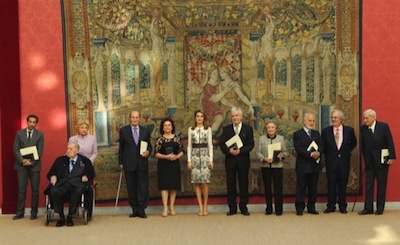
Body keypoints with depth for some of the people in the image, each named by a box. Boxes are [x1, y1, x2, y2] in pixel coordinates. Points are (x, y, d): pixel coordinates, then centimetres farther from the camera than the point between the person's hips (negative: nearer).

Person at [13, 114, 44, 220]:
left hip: (34, 165, -1)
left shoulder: (40, 134, 4)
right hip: (21, 165, 1)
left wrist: (31, 162, -13)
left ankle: (34, 212, 10)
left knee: (35, 190, 2)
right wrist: (22, 160, -13)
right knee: (21, 189, 1)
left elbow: (40, 151, -3)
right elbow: (15, 149, 1)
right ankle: (20, 212, 7)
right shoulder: (19, 133, 7)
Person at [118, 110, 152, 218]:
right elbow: (121, 147, 7)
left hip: (142, 164, 1)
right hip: (129, 164, 0)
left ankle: (141, 210, 5)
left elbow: (149, 145, 14)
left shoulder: (145, 131, 9)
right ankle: (135, 210, 13)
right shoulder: (123, 130, 6)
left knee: (143, 187, -2)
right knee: (131, 188, 5)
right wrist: (121, 162, 4)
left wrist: (148, 152, -9)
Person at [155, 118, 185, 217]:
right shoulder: (160, 139, 1)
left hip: (175, 164, 2)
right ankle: (165, 208, -6)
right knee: (164, 185, -6)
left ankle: (172, 206, 14)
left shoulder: (177, 138, 6)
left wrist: (176, 156, -12)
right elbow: (156, 153, -2)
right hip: (163, 165, -2)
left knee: (174, 185, 4)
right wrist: (166, 157, -17)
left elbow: (182, 151, 7)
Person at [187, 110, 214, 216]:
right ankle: (200, 207, 7)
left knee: (205, 182, -6)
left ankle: (205, 205, 8)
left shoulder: (208, 129, 5)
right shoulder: (191, 130, 8)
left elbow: (210, 145, 4)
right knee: (196, 183, 0)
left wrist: (211, 160, -2)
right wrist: (189, 160, 2)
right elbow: (189, 145, 8)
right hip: (195, 156, 1)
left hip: (205, 155, -1)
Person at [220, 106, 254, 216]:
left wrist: (240, 151, -16)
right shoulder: (226, 129, 8)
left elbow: (251, 144, -2)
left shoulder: (248, 129, 5)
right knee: (231, 184, 3)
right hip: (230, 160, 1)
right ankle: (232, 208, 11)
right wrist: (229, 150, -16)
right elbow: (222, 144, 3)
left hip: (243, 160, -1)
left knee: (243, 184, 4)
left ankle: (243, 207, 13)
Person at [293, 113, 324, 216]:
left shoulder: (316, 133, 17)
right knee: (301, 187, -1)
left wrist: (318, 152, -14)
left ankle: (311, 207, 15)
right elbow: (298, 148, -12)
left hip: (315, 165, 5)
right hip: (303, 165, -5)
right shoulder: (297, 134, 0)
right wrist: (311, 154, -20)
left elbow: (321, 146, 7)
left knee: (313, 188, 8)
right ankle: (299, 208, 4)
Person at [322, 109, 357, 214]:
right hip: (331, 161, 0)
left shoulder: (349, 130, 1)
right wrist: (327, 154, 2)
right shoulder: (326, 131, 0)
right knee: (331, 185, 2)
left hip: (344, 161, 0)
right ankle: (331, 206, 10)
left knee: (343, 185, 6)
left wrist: (346, 152, 9)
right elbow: (323, 146, 10)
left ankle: (342, 206, 16)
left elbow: (354, 143, 16)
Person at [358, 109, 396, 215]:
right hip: (369, 161, 3)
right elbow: (363, 145, 6)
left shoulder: (383, 126, -8)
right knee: (368, 185, 1)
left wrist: (392, 157, -11)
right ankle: (368, 208, 6)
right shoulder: (363, 129, 0)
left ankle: (380, 208, 13)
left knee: (381, 186, 5)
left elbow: (390, 142, -7)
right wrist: (365, 158, 4)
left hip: (381, 160, -3)